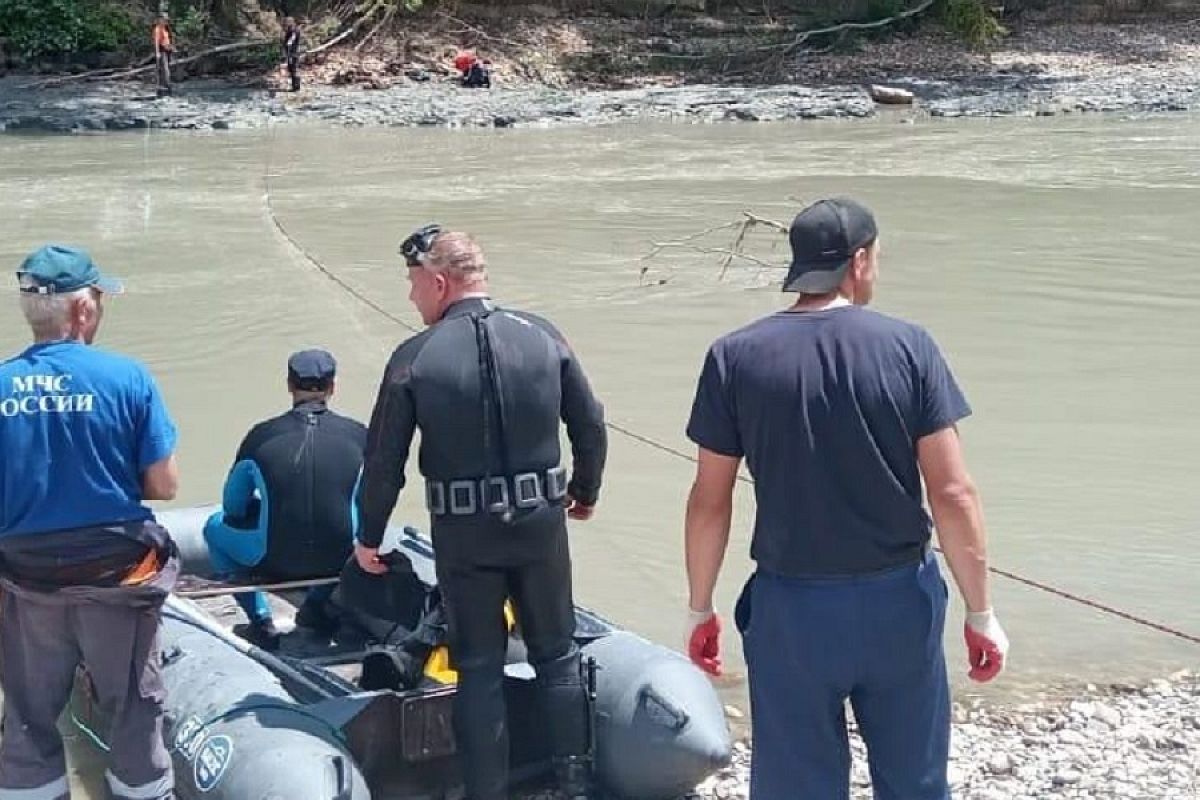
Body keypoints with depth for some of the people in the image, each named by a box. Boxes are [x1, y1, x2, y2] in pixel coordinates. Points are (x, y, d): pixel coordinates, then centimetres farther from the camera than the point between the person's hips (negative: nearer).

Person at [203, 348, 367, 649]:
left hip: (276, 564, -1)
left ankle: (261, 621, 16)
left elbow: (233, 506, 10)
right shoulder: (358, 435, -1)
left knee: (216, 525, 26)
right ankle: (319, 604, 25)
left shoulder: (261, 436, -2)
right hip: (340, 561, 1)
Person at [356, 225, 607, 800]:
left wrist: (369, 537, 8)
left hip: (463, 534, -2)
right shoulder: (542, 337, -3)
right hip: (541, 522, 2)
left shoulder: (414, 358, -10)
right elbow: (591, 426, 3)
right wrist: (585, 491, 20)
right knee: (557, 656, 17)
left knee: (479, 667, 10)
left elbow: (384, 461, -6)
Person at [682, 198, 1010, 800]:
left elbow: (710, 501, -3)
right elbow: (953, 493, -9)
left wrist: (699, 608, 9)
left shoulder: (735, 357, -6)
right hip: (898, 601, 0)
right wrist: (981, 612, 0)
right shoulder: (908, 348, -7)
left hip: (791, 609, 0)